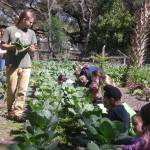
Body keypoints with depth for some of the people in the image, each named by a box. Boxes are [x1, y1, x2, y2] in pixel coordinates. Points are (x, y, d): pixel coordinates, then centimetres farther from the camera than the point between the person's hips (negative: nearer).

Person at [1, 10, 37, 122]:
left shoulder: (31, 33, 14)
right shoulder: (10, 30, 1)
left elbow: (33, 49, 16)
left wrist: (31, 49, -8)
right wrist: (14, 47, -15)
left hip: (26, 66, 3)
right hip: (12, 65, -3)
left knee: (23, 90, -2)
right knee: (12, 89, 2)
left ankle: (18, 112, 2)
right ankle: (11, 110, 19)